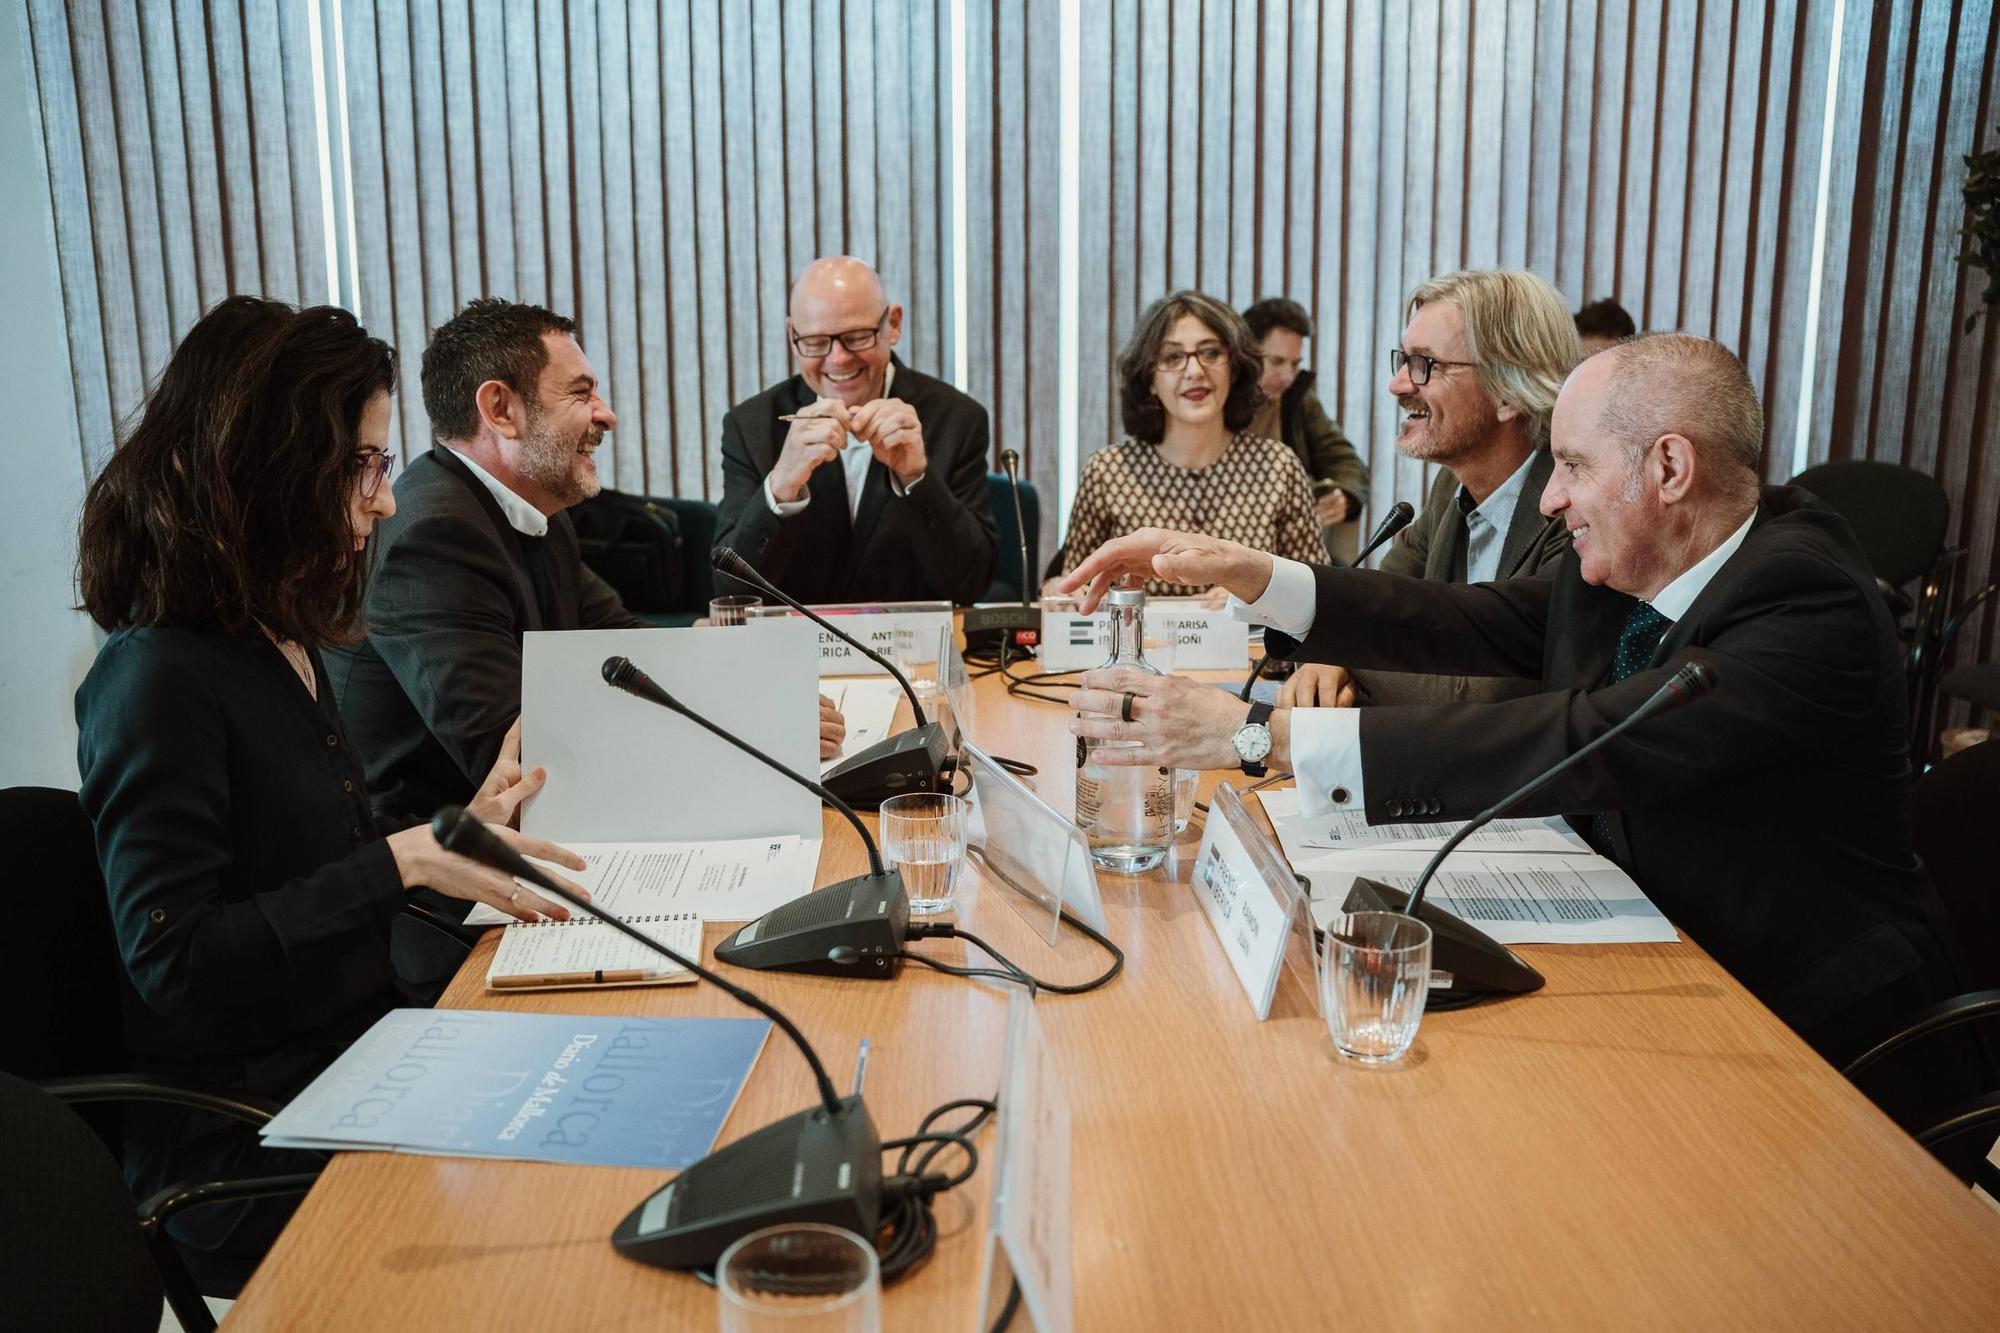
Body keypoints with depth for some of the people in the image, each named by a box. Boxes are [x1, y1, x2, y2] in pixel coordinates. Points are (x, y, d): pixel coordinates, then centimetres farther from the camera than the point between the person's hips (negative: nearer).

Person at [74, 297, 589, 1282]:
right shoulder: (160, 678, -17)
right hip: (242, 1149, -8)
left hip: (352, 1069, 8)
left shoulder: (284, 648, 10)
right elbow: (174, 962, -22)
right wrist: (401, 862, -23)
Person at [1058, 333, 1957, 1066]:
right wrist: (1247, 573, -9)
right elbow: (1469, 626, 2)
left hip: (1800, 1013, -6)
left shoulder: (1809, 606, -27)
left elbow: (1580, 746, -37)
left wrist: (1259, 734, -42)